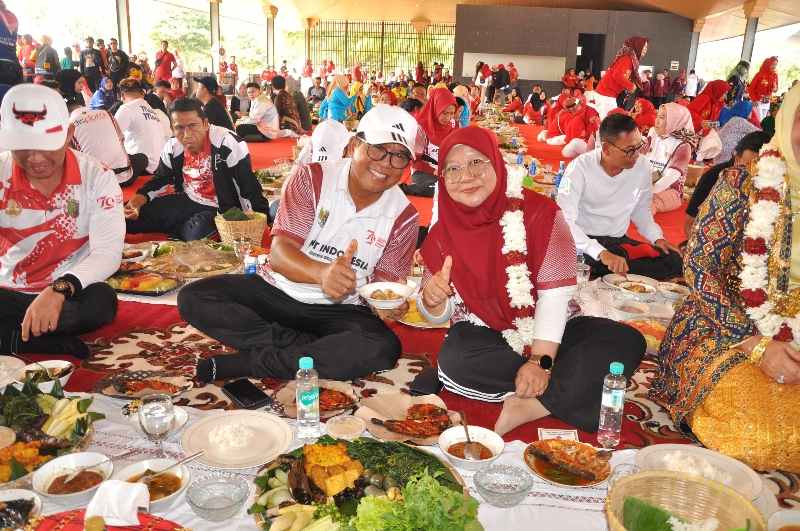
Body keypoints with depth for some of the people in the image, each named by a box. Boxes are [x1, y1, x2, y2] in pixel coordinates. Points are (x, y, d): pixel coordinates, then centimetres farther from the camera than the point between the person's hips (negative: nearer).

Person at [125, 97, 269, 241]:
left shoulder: (228, 143, -23)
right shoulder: (172, 148, -4)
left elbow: (249, 188, -20)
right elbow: (161, 179, 14)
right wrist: (141, 197, -6)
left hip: (221, 209, -6)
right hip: (187, 201, 6)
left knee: (195, 235, -35)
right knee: (132, 217, 2)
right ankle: (187, 228, 8)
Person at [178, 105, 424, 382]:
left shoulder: (404, 217, -3)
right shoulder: (313, 178, -7)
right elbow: (279, 254, -15)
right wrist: (321, 273, -38)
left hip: (340, 310, 0)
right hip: (278, 292, 1)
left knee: (384, 349, -32)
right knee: (193, 299, -19)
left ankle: (243, 363, -22)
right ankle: (321, 351, -21)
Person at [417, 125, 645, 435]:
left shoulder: (539, 212, -12)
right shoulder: (442, 235, -5)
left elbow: (555, 293, -18)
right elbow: (440, 315, 2)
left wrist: (540, 360, -27)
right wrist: (433, 301, -23)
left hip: (543, 333, 0)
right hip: (483, 337, 1)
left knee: (627, 341, -21)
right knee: (453, 359, -33)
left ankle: (529, 406, -28)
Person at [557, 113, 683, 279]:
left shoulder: (642, 166, -1)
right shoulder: (580, 168, -16)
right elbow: (564, 221, -25)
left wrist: (657, 237, -1)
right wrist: (601, 253, -36)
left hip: (619, 241, 6)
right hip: (584, 241, -6)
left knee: (674, 262, -16)